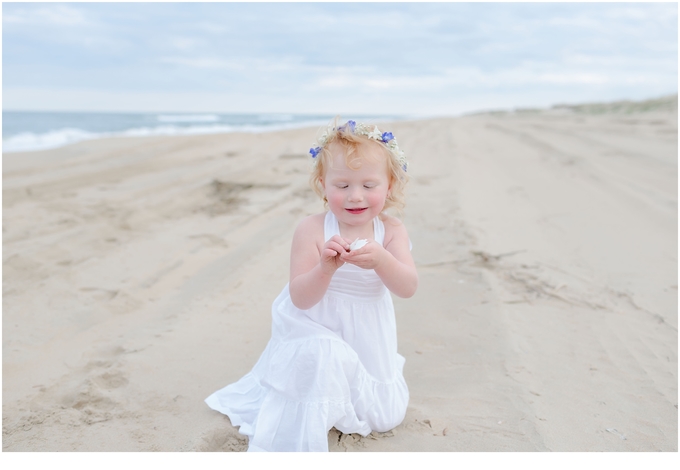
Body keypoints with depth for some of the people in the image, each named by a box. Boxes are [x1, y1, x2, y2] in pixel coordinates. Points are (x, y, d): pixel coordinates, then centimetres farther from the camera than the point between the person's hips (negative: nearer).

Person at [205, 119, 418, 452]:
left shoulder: (391, 231, -11)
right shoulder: (312, 230, -20)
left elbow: (408, 288, -22)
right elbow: (300, 298, -21)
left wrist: (380, 259, -42)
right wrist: (326, 267, -40)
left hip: (367, 342, 4)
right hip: (317, 334, -3)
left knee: (385, 415, 10)